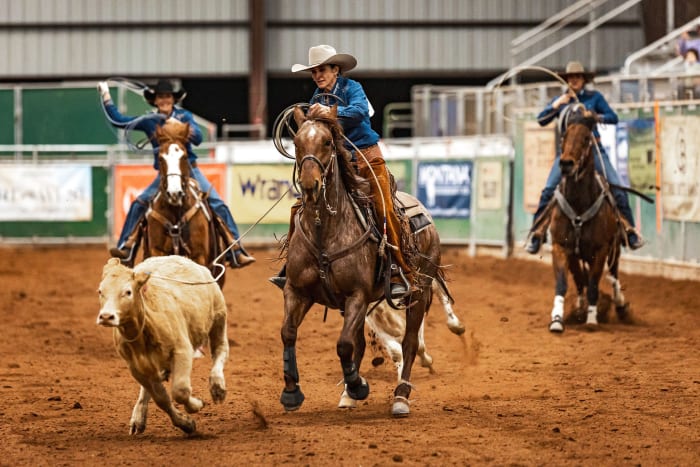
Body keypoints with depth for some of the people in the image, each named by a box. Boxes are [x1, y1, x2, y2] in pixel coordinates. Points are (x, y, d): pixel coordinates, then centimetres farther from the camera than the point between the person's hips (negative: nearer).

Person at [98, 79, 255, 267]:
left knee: (218, 205, -13)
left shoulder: (184, 116, 1)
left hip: (190, 170, -1)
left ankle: (236, 253, -9)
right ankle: (126, 248, -14)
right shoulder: (149, 121, 4)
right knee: (138, 204, -18)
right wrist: (105, 94, 6)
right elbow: (118, 120, 7)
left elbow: (198, 138, -10)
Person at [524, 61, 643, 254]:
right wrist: (556, 105, -14)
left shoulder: (594, 97, 5)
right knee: (548, 189, -12)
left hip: (593, 148, -1)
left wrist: (597, 116, -18)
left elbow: (614, 118, 1)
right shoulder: (560, 100, 9)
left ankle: (629, 228, -5)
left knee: (616, 186, -13)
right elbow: (541, 120, 0)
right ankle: (537, 231, -6)